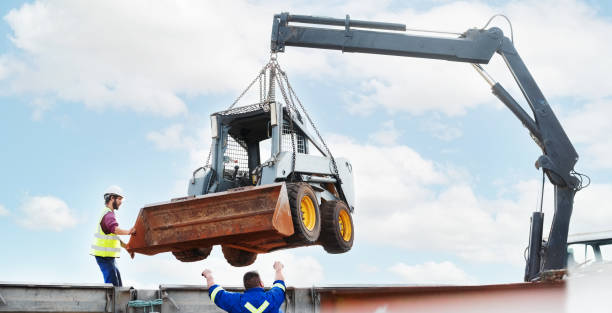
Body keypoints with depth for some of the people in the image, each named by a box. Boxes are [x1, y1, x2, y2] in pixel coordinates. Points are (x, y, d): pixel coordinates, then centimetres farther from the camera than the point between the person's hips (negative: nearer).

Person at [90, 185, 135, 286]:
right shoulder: (108, 214, -14)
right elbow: (115, 229, -36)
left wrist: (126, 247, 17)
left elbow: (114, 236, 24)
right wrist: (128, 232, -53)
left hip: (109, 256, 11)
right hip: (104, 255, -11)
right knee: (112, 284, -13)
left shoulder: (109, 213, 19)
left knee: (118, 285, 13)